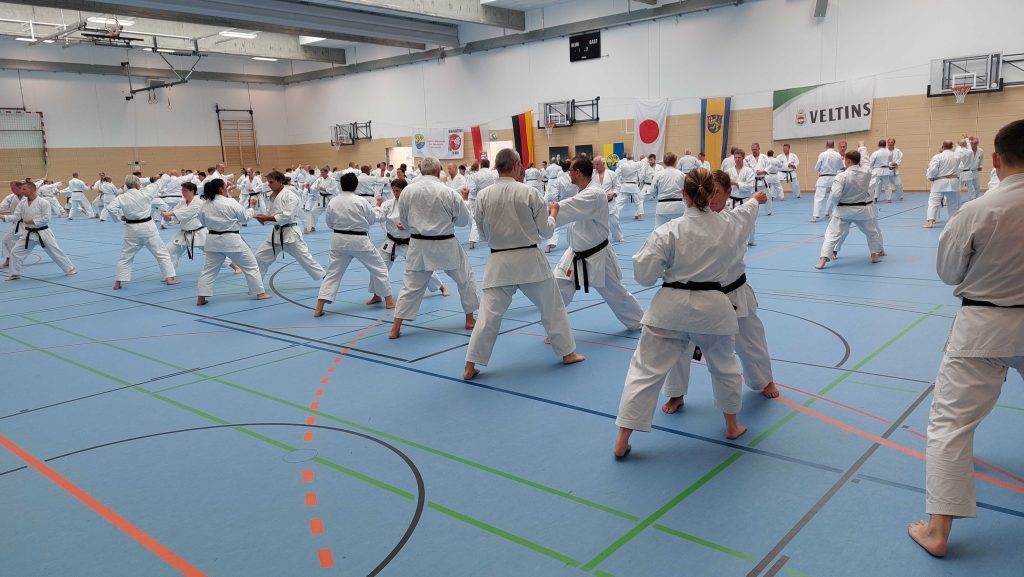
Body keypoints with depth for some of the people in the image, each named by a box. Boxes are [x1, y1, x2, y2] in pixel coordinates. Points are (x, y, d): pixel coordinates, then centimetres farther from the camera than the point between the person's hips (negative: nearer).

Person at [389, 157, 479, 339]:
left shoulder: (407, 191, -4)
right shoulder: (449, 192, -11)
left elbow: (404, 222, 7)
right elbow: (463, 220, 2)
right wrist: (464, 200, 17)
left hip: (418, 245, 2)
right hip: (445, 245, -2)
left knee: (411, 285, 11)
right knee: (465, 278, 19)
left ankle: (396, 328, 7)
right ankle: (470, 319, 27)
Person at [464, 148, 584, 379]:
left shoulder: (483, 196, -4)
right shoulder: (530, 193, -9)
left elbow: (483, 234, 7)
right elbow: (545, 231, 0)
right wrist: (553, 213, 20)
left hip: (499, 262, 1)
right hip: (530, 259, -1)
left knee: (489, 314, 4)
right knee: (552, 305, 17)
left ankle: (470, 366, 4)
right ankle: (567, 352, 28)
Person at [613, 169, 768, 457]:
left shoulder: (668, 232, -14)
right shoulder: (729, 226, -2)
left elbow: (644, 274, -12)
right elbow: (745, 213, 23)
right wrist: (755, 200, 46)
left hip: (670, 307, -2)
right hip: (712, 307, 3)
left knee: (646, 370, 4)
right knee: (724, 366, 27)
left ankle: (622, 441, 5)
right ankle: (732, 426, 43)